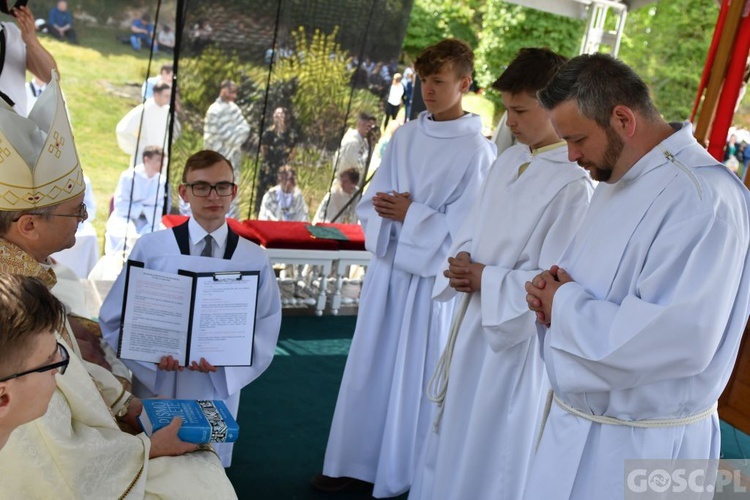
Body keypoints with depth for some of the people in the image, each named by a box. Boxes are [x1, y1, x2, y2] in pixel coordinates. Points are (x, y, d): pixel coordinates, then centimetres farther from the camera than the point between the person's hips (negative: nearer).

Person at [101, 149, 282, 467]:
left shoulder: (254, 259, -4)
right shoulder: (151, 247, -6)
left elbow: (264, 336, -2)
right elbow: (115, 320, -3)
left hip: (218, 391, 1)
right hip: (155, 386, -1)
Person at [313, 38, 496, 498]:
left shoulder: (477, 149, -10)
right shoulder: (405, 136, 6)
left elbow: (466, 227, -12)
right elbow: (373, 202, 9)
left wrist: (411, 214, -13)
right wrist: (386, 211, -12)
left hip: (432, 274, -5)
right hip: (387, 265, 5)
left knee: (415, 376, 4)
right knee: (369, 368, 11)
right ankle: (355, 461, 25)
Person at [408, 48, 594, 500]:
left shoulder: (573, 185, -20)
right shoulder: (508, 161, 5)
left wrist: (485, 279, -17)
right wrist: (462, 264, -6)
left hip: (518, 332, -8)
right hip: (474, 318, 8)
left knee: (492, 446, 7)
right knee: (454, 433, 22)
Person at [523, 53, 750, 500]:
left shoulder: (702, 198, -24)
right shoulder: (619, 179, 8)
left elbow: (678, 339, -34)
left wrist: (565, 306, -20)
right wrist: (555, 291, -4)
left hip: (642, 447, -8)